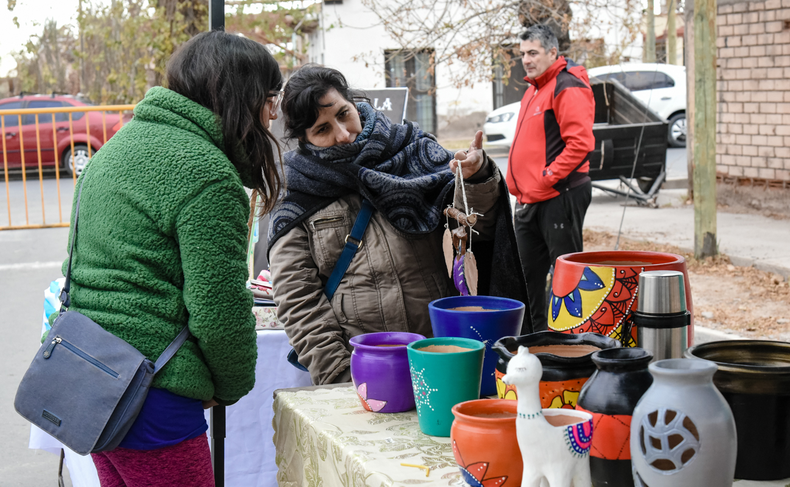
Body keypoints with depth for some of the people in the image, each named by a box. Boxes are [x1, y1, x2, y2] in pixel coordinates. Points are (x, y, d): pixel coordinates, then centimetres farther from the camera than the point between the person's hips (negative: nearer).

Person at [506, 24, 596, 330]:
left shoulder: (568, 87, -12)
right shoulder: (534, 89, 19)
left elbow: (580, 143, -22)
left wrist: (546, 179, -21)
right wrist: (519, 186, 15)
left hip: (559, 198, -10)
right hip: (529, 200, 10)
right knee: (527, 277, 15)